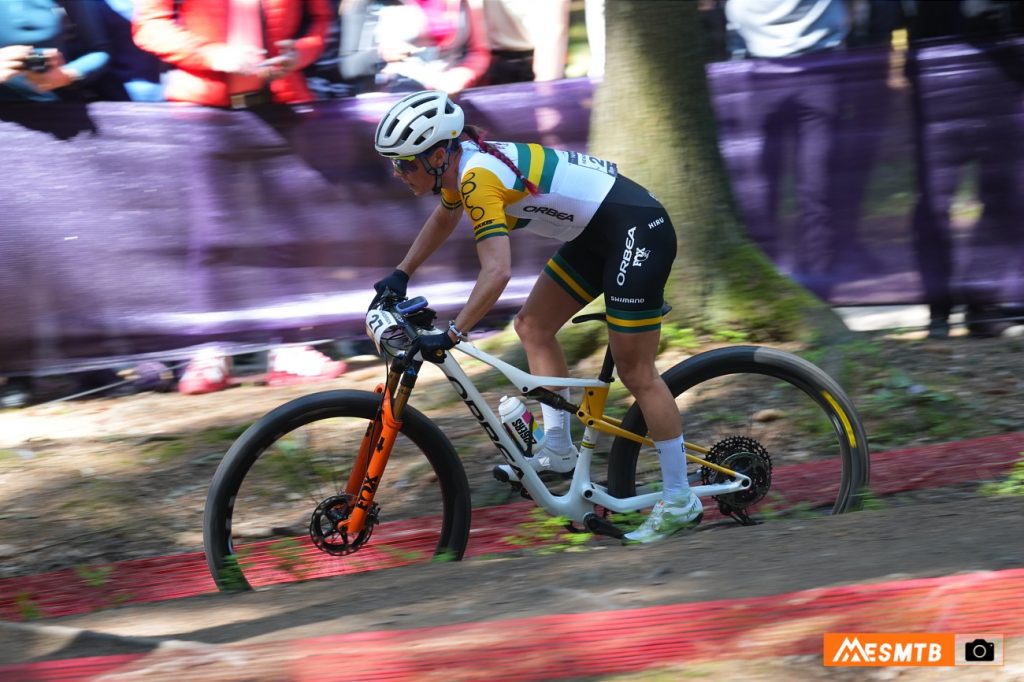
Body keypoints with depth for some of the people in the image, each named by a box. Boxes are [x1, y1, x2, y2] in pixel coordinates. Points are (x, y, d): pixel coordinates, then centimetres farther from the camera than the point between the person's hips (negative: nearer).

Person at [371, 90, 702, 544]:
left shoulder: (479, 176, -24)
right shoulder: (459, 165, 5)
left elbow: (496, 273, -32)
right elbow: (443, 219, 29)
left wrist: (450, 336, -30)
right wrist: (401, 275, 29)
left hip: (638, 230, -10)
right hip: (597, 233, 10)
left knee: (635, 371, -5)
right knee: (533, 327, 12)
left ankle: (679, 501, 2)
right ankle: (559, 448, 15)